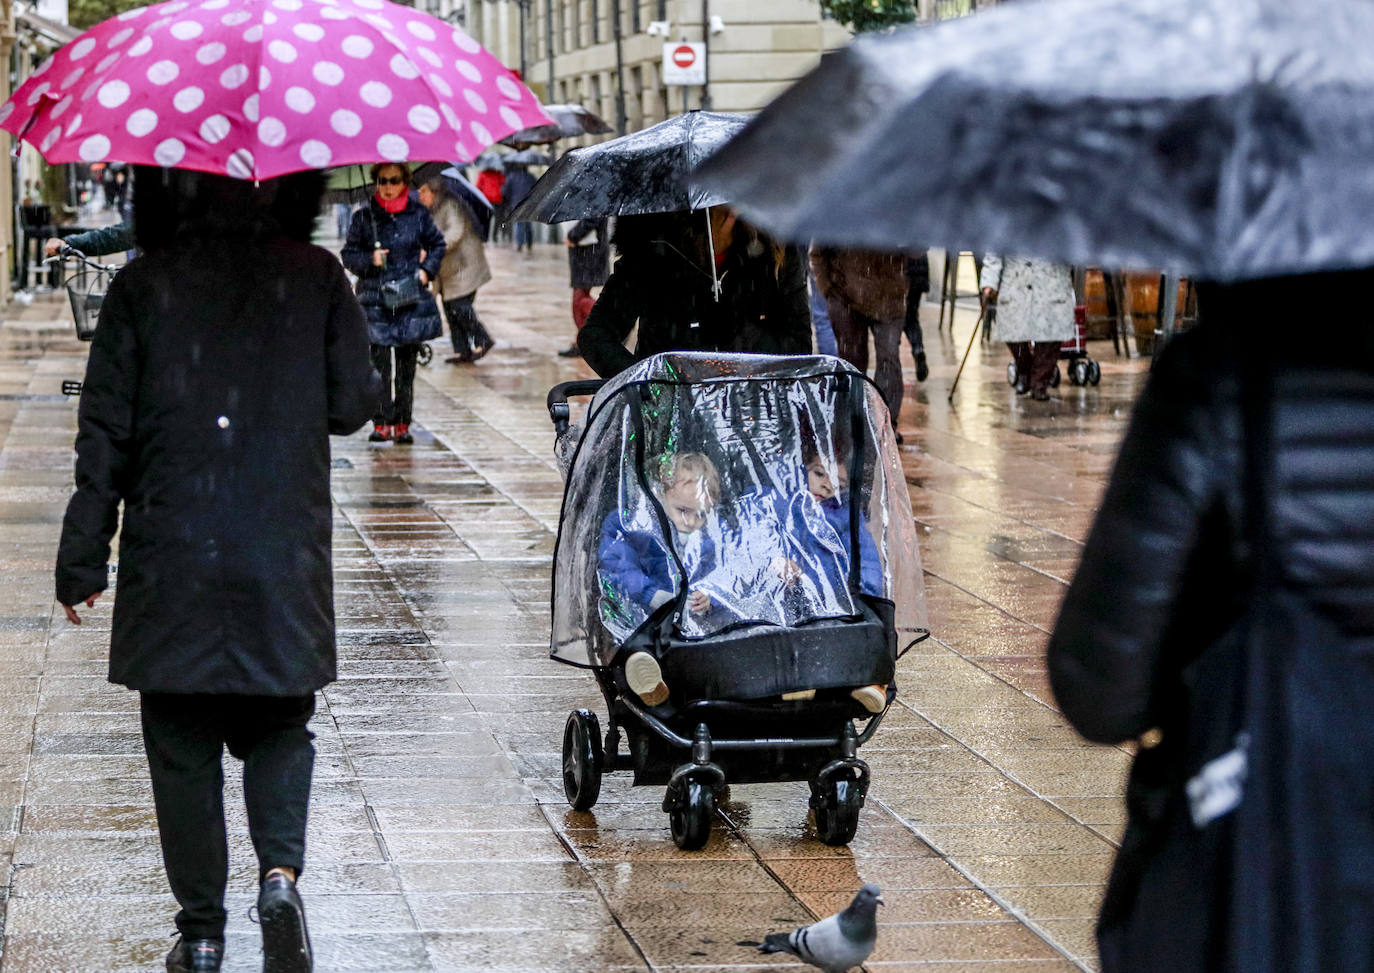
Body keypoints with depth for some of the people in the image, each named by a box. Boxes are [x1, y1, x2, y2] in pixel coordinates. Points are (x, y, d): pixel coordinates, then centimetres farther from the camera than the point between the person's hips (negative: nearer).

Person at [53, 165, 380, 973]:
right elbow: (353, 405, 1)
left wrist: (83, 562, 4)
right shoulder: (316, 277, -2)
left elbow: (105, 435, -1)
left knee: (182, 746, 10)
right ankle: (280, 868, -11)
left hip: (171, 564, 0)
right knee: (279, 727, 14)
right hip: (285, 561, 1)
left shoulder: (143, 288, -2)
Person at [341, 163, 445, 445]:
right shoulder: (364, 217, 1)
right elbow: (349, 254, 6)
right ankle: (381, 423, -1)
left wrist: (427, 269, 1)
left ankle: (403, 424, 9)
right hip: (376, 299, -1)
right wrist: (370, 261, -13)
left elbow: (437, 244, 17)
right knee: (379, 363, -7)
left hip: (411, 299, 1)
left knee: (407, 364, 3)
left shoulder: (418, 214, 4)